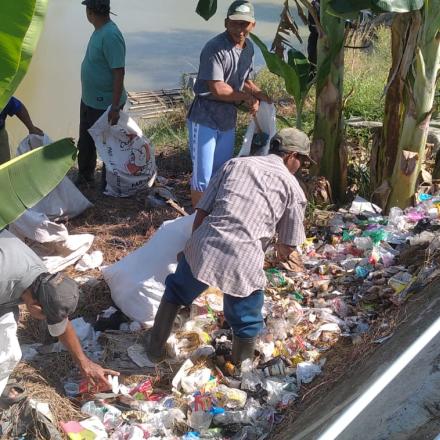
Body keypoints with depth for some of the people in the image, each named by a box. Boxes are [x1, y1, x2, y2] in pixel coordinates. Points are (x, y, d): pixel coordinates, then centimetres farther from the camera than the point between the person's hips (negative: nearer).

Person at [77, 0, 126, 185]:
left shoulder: (110, 35, -25)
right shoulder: (100, 30, 5)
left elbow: (119, 72, -27)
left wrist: (115, 107, -29)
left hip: (105, 105, -10)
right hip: (88, 100, 10)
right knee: (85, 141, 22)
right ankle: (85, 176, 41)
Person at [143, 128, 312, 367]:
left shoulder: (234, 163, 19)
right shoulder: (292, 187, 12)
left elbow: (201, 212, 15)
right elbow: (288, 246, 16)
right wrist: (281, 253, 40)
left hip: (204, 246, 3)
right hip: (243, 262, -3)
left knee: (175, 293, 32)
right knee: (247, 325, 24)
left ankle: (154, 350, 46)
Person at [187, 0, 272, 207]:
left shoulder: (249, 47, 7)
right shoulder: (215, 48, -19)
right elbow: (218, 89, -24)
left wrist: (257, 95, -2)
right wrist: (246, 97, -11)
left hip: (228, 118, 8)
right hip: (205, 118, -8)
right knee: (203, 176, -1)